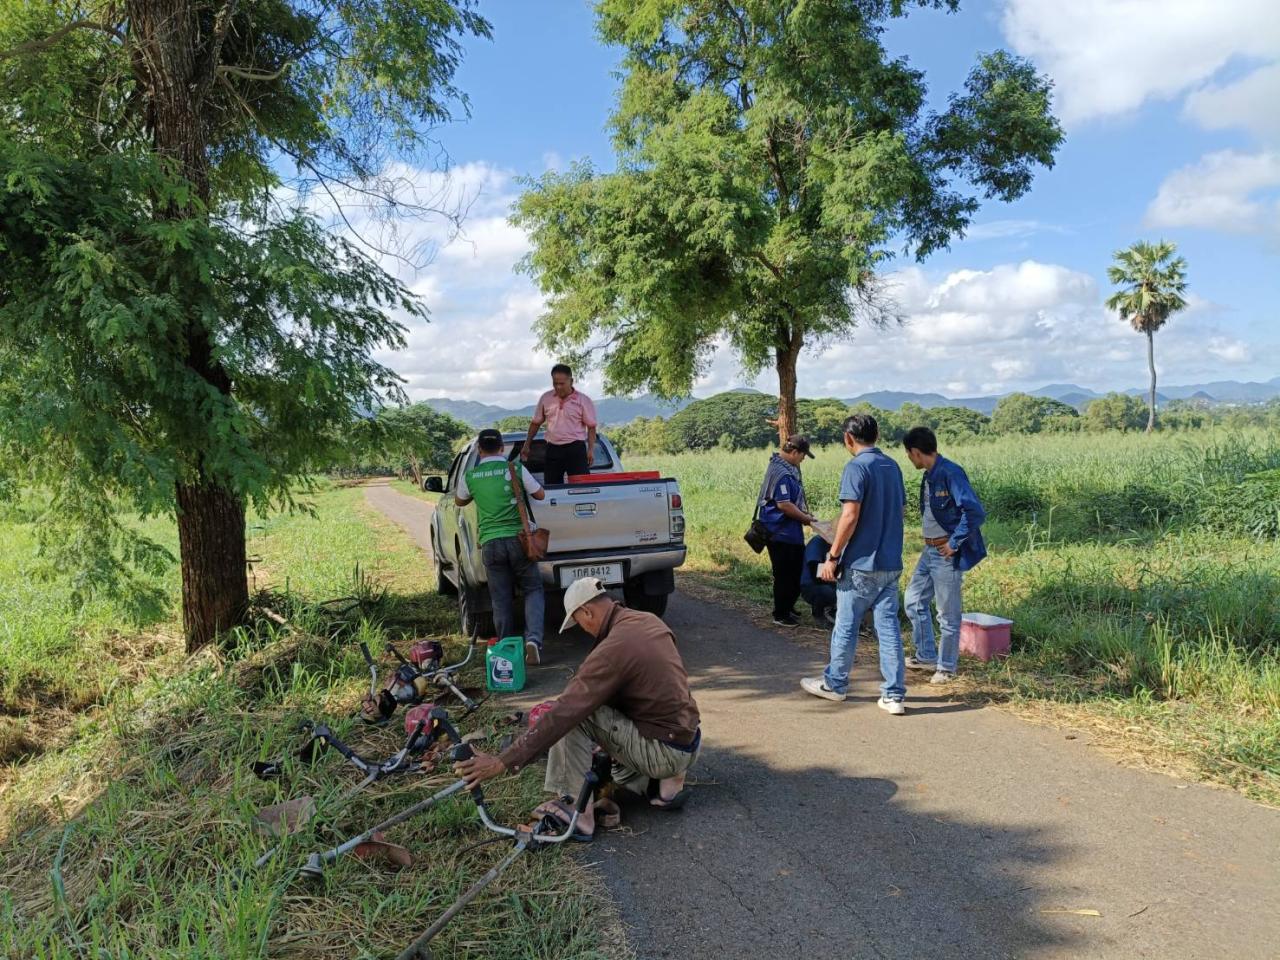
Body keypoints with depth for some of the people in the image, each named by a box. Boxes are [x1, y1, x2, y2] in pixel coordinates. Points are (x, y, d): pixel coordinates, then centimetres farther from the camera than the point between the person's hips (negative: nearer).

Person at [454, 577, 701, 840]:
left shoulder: (613, 648, -21)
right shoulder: (650, 621, 3)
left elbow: (563, 713, -25)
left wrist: (504, 762, -22)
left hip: (666, 753, -8)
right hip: (689, 744, 8)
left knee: (575, 714, -12)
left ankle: (576, 812, -8)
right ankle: (665, 782, 12)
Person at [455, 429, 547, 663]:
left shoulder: (470, 476, 3)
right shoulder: (515, 468, -2)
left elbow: (460, 502, 22)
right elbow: (540, 494, 9)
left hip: (490, 544, 1)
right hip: (517, 538, -1)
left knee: (501, 600, 10)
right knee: (533, 590, 9)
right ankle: (533, 637, -11)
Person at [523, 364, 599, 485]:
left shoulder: (583, 400, -3)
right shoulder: (545, 398, 7)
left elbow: (591, 427, -1)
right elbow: (536, 423, 16)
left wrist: (591, 450, -11)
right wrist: (527, 445, 13)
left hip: (575, 448, -4)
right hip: (552, 449, 4)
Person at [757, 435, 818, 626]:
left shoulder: (788, 468, 11)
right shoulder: (781, 473, -23)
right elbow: (784, 504, -25)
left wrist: (804, 513, 10)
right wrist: (806, 518, -13)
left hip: (790, 532, 10)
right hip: (781, 533, -10)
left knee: (795, 571, 18)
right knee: (784, 574, 1)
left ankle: (787, 608, 31)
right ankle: (781, 615, 13)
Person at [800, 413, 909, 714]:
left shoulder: (856, 467, -13)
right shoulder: (892, 466, 11)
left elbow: (851, 516, -19)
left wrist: (833, 556, -13)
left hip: (861, 564, -7)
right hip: (891, 563, 7)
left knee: (846, 627, 7)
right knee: (889, 627, 7)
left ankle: (834, 684, 22)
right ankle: (894, 695, 7)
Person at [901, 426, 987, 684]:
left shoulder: (950, 474, -20)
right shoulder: (929, 476, 8)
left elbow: (975, 512, -26)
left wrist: (954, 543, -19)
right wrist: (930, 541, 10)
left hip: (947, 554, -9)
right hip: (929, 551, 9)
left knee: (948, 614, 4)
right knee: (914, 600, 16)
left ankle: (946, 667, 19)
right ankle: (926, 656, 29)